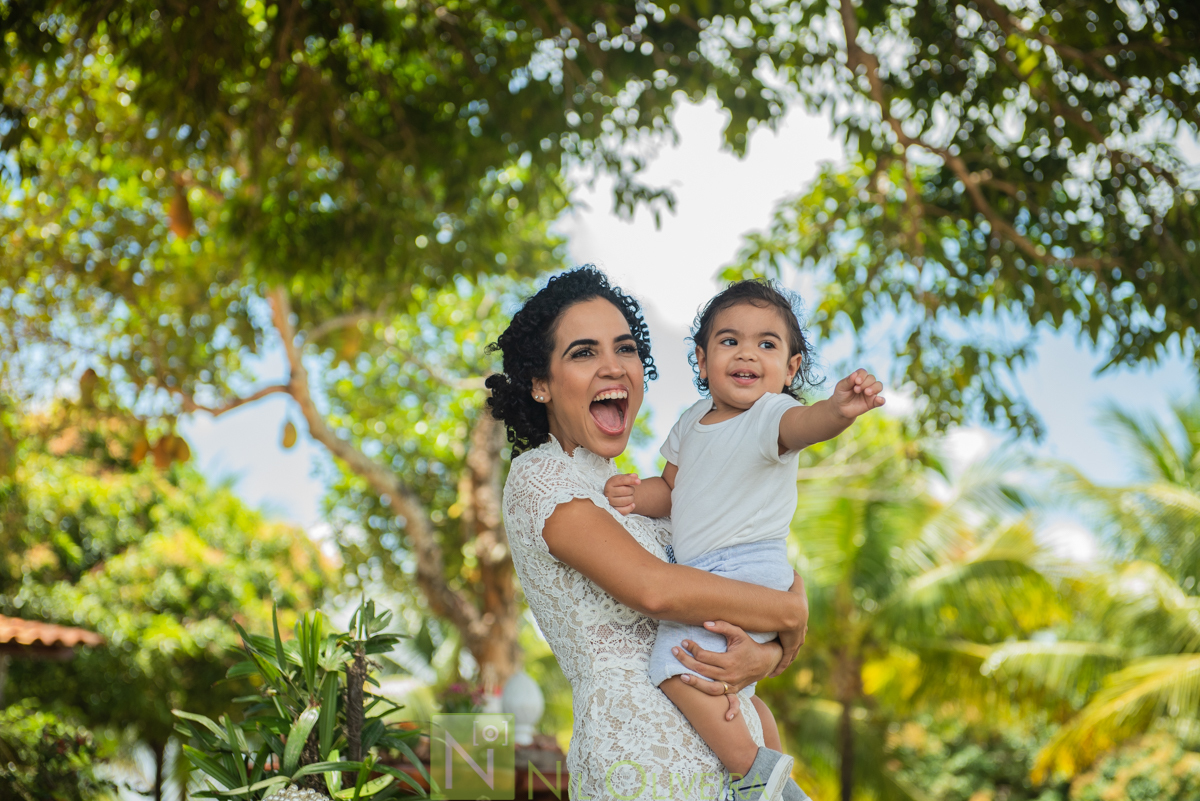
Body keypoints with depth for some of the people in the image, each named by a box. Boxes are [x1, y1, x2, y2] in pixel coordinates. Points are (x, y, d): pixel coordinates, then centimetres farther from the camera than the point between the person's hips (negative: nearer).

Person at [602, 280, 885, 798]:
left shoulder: (771, 416, -15)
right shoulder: (693, 422, 9)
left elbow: (804, 423, -38)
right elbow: (672, 490, 15)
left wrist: (838, 411, -61)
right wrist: (638, 495, -7)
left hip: (749, 571, -9)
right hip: (704, 577, 9)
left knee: (678, 663, -24)